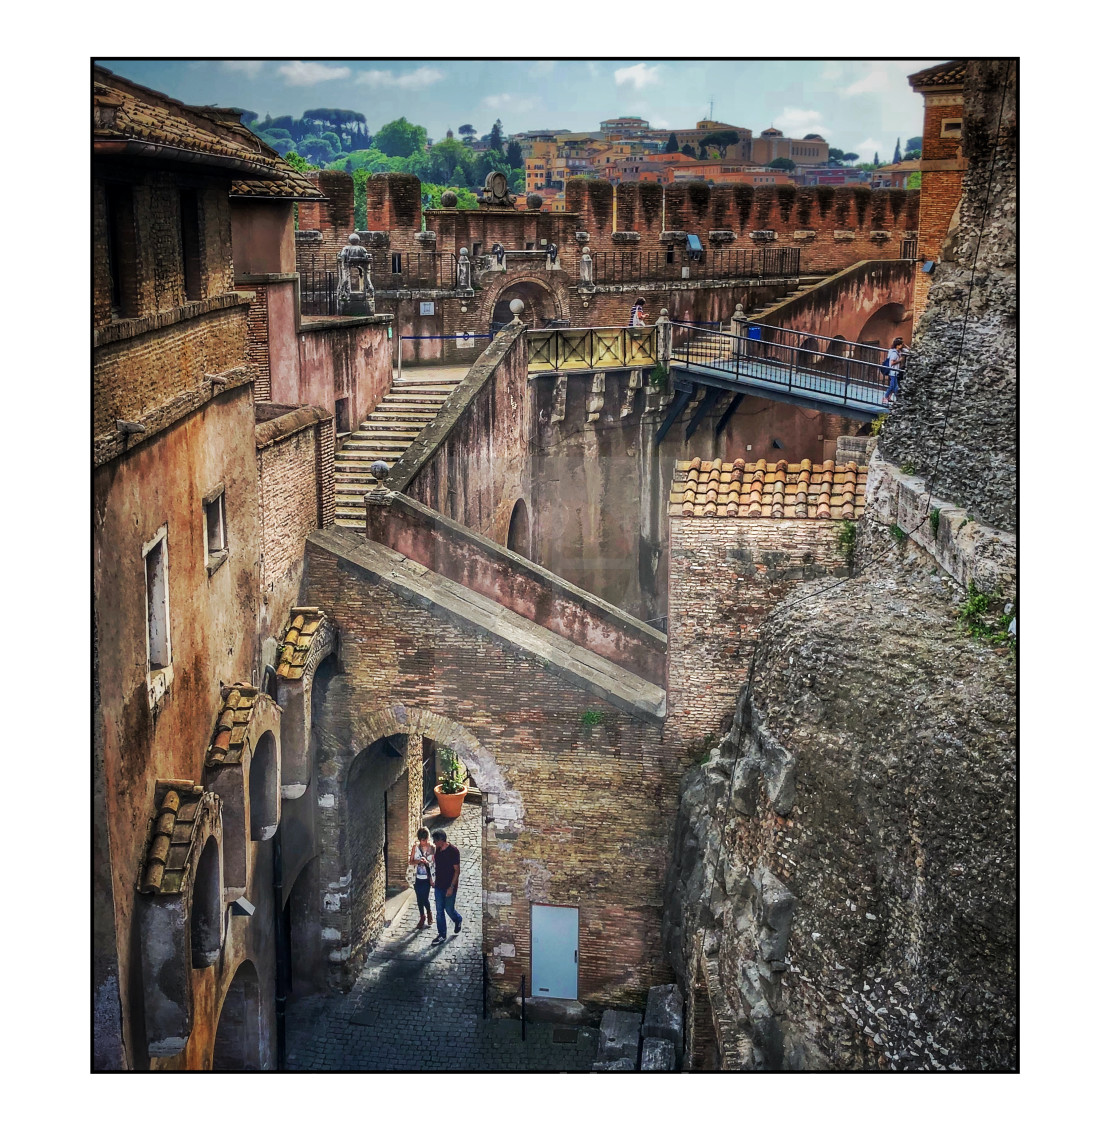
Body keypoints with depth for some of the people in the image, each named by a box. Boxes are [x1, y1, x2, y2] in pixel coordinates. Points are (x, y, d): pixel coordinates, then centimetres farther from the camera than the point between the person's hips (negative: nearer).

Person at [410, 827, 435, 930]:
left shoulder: (431, 848, -8)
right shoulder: (415, 847, -2)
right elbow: (411, 861, 2)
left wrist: (427, 862, -24)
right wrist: (418, 861, -18)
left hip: (427, 878, -3)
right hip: (417, 878, 3)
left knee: (424, 899, -5)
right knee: (419, 899, 10)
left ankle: (429, 912, 26)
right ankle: (422, 917, 31)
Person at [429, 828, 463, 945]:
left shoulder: (453, 851, -19)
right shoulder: (437, 850, 1)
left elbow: (457, 870, -16)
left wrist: (451, 887, -19)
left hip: (449, 887, -6)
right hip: (439, 886, 6)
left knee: (449, 909, 7)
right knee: (439, 911, 7)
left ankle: (458, 920, 39)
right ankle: (442, 935, 16)